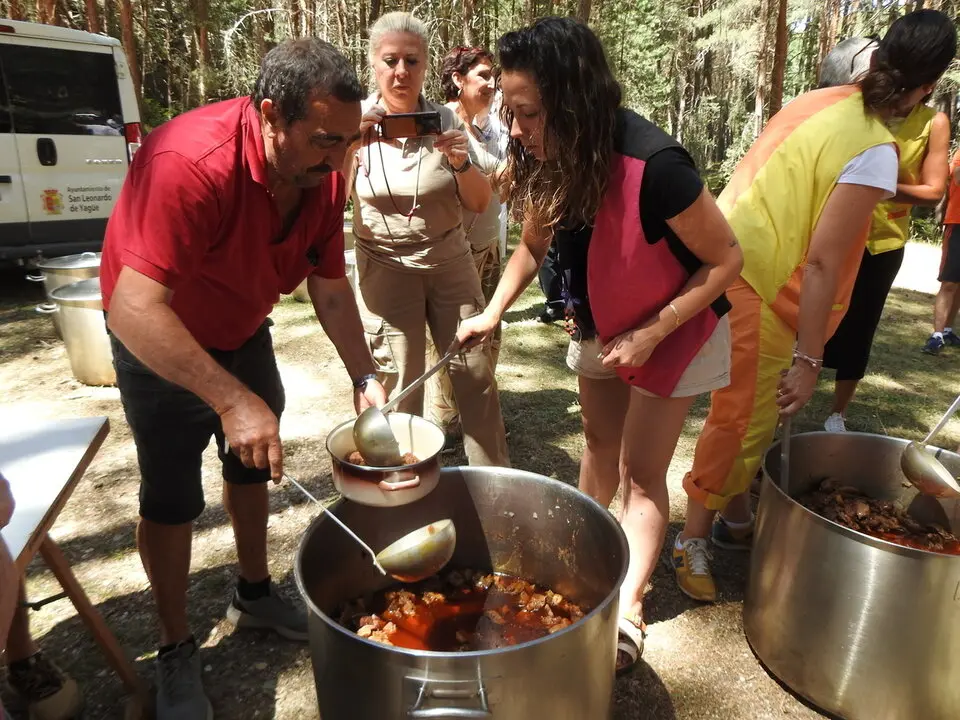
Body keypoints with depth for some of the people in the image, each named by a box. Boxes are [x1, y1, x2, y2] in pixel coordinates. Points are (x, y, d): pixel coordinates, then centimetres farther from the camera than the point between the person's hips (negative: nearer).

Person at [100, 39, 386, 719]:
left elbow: (330, 287, -8)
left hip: (242, 329, 7)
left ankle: (254, 594, 38)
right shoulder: (188, 164, -37)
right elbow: (135, 308, -42)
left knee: (253, 464, 16)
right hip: (157, 338, -6)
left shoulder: (323, 176, -16)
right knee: (172, 495, 0)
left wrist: (365, 377, -18)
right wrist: (232, 399, -48)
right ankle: (177, 649, 20)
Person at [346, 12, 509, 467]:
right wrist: (349, 147, -25)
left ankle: (495, 477, 23)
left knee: (475, 372, 6)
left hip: (450, 260, 2)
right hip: (385, 268, -1)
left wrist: (461, 163, -19)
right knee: (399, 384, 4)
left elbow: (479, 204, 1)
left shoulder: (445, 120, -2)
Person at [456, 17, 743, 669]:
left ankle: (628, 609, 10)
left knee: (641, 469, -3)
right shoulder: (549, 165, -17)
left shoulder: (653, 167, -35)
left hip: (674, 329, -5)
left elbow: (726, 260, -22)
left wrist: (650, 334, -25)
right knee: (599, 444, 19)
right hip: (600, 325, 6)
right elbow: (534, 246, 2)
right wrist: (493, 313, -10)